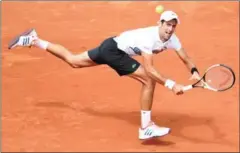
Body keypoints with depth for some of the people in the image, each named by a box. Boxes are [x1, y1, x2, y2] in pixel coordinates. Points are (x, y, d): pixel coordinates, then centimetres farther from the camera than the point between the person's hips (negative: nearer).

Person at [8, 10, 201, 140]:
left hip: (111, 48, 9)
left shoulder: (172, 39, -9)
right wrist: (171, 84, -44)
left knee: (73, 60, 23)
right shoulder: (149, 37, -34)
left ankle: (33, 40, 31)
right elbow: (149, 69, -38)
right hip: (113, 49, -9)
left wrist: (194, 71, -24)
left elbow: (186, 59, -3)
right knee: (149, 80, -17)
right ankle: (146, 127, -10)